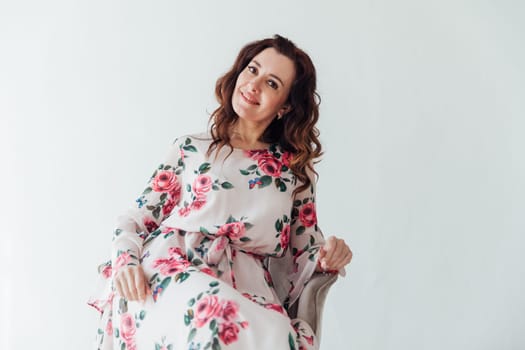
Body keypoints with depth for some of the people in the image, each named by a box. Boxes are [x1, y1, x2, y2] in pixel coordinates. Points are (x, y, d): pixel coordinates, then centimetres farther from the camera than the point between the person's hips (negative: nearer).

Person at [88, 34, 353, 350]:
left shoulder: (297, 173, 17)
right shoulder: (190, 148, 16)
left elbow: (304, 256, 18)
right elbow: (137, 219, 13)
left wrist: (328, 256, -5)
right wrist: (126, 262, -8)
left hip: (244, 288, 0)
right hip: (168, 271, 1)